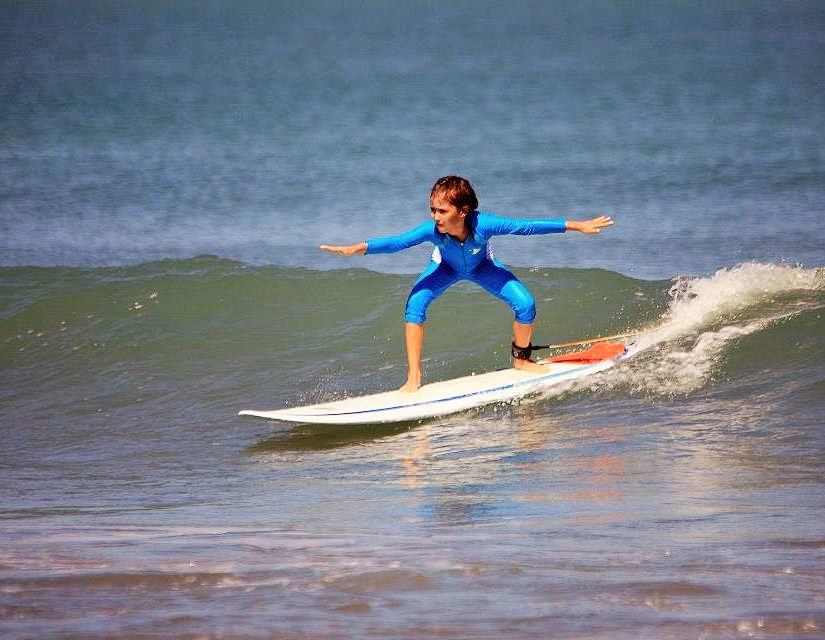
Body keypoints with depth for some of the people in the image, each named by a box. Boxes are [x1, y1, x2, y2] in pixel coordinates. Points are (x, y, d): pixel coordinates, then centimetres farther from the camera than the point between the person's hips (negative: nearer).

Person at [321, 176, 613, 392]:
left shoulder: (483, 224, -42)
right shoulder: (432, 230, -41)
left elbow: (526, 226, -37)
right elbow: (398, 242, -49)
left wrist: (577, 226, -35)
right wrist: (359, 248, -65)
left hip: (482, 267, 0)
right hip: (446, 267, 0)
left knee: (525, 305, -15)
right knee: (415, 304, -25)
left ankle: (521, 359, 17)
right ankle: (413, 378, -16)